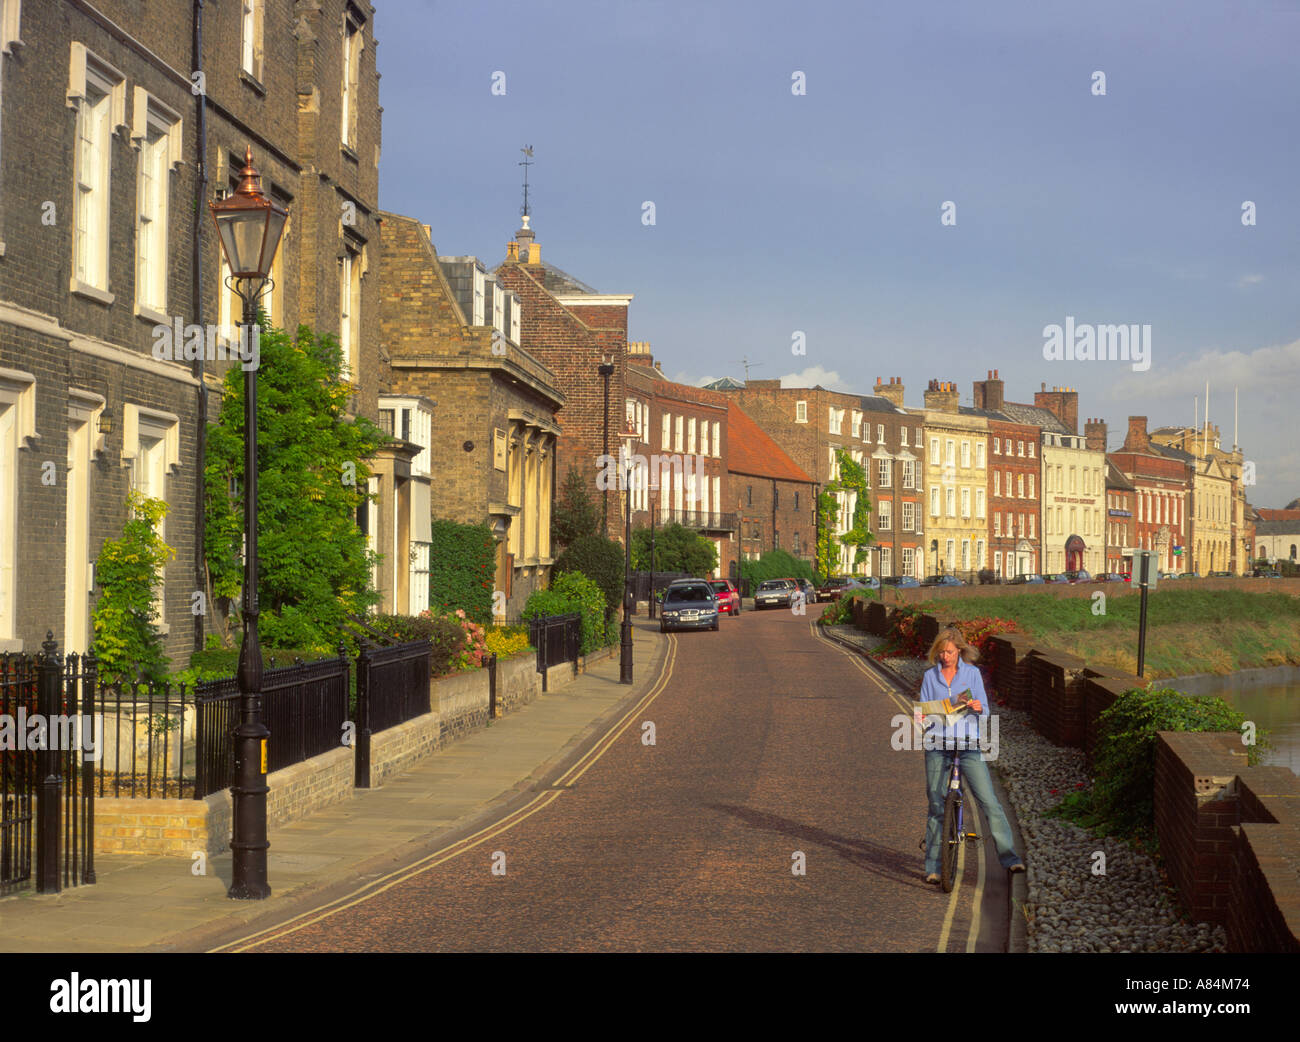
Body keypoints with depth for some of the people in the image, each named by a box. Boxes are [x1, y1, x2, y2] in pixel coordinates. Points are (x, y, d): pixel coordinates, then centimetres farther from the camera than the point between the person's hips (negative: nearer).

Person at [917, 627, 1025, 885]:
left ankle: (1009, 858, -7)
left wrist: (978, 708, -19)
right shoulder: (930, 676, 8)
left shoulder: (972, 673, 5)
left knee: (989, 802, -10)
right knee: (936, 805, 4)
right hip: (938, 746, 1)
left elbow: (984, 712, 4)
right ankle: (933, 867, 11)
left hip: (969, 746, -1)